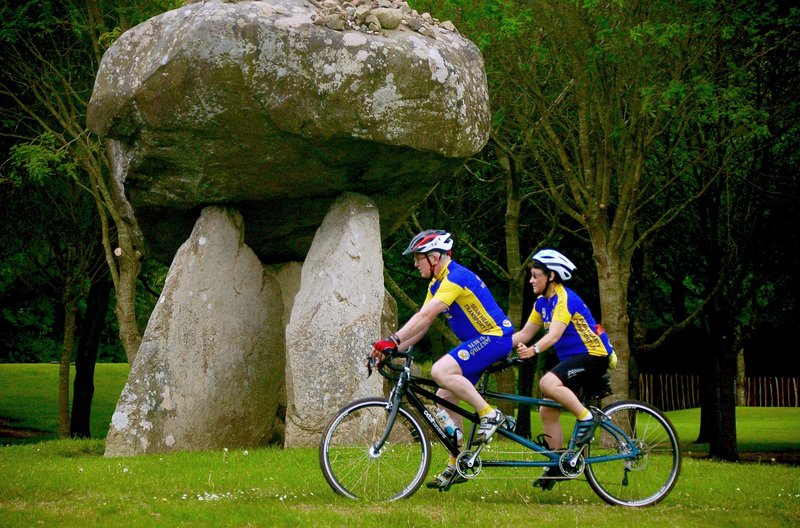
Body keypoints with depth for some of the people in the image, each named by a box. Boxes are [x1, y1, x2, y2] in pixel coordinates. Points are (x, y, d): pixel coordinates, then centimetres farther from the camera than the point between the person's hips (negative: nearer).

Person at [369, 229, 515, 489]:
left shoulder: (456, 277, -20)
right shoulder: (437, 283, 12)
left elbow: (425, 316, -29)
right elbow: (422, 325, 9)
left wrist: (392, 341, -32)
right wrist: (394, 349, -2)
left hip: (496, 337, -10)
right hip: (476, 341, 10)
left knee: (441, 371, -29)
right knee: (444, 399, 6)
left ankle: (490, 414, -18)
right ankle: (456, 466, 12)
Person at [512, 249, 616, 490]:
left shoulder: (564, 298, -18)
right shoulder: (542, 302, 10)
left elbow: (554, 334, -32)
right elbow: (524, 334, 11)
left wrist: (534, 350, -49)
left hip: (593, 355, -10)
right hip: (571, 359, 10)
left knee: (548, 383, -32)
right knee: (547, 411, 3)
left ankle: (586, 418, -18)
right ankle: (558, 465, 11)